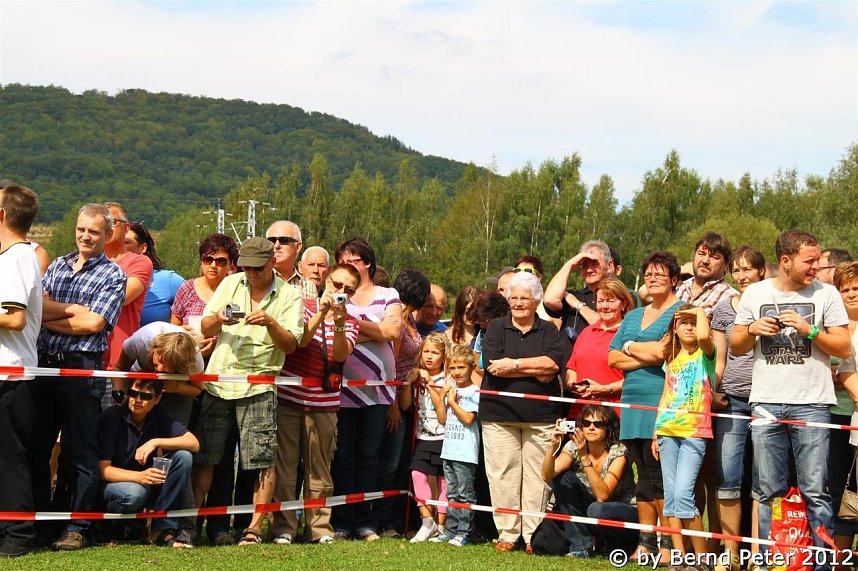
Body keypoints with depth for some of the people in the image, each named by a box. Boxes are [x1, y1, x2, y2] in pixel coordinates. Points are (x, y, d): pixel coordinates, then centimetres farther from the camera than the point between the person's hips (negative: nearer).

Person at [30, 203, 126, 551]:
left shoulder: (112, 276, 0)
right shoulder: (57, 266, 16)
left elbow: (93, 324, -11)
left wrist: (49, 317, -4)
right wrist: (74, 308, -8)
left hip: (81, 369, -5)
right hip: (44, 365, 5)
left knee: (80, 453, 1)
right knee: (36, 447, 9)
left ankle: (76, 529, 8)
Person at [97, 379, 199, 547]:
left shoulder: (159, 415, -2)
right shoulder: (110, 418, -17)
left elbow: (194, 443, -12)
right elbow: (103, 469, -20)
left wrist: (156, 442, -26)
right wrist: (139, 476, -36)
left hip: (149, 482, 5)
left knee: (183, 457, -18)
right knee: (134, 494, -39)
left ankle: (163, 529, -16)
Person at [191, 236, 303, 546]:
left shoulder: (288, 296, 4)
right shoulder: (230, 284, 13)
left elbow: (290, 344, -3)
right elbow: (205, 329, 13)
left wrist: (271, 323, -20)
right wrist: (218, 318, -9)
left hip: (257, 387, -3)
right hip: (217, 382, 3)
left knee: (262, 461, -5)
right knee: (203, 457, 3)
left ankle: (254, 528, 4)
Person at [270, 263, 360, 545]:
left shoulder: (350, 322, 10)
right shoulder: (304, 306, 4)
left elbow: (340, 355, -9)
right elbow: (299, 340, -15)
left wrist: (338, 323, -24)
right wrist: (322, 312, -25)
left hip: (324, 404, 2)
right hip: (289, 397, -2)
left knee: (319, 467, 5)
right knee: (284, 464, 0)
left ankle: (320, 528, 12)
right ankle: (283, 527, 6)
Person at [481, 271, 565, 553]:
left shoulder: (548, 331, 11)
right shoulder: (495, 328, 9)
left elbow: (554, 363, -7)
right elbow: (492, 364, -7)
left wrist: (514, 364, -10)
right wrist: (536, 369, -8)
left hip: (540, 416, 0)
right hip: (499, 414, 0)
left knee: (537, 477, -1)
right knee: (503, 476, -1)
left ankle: (534, 536, 5)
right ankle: (507, 534, 7)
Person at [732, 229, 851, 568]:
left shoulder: (826, 294, 4)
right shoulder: (755, 293, 10)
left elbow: (844, 349, 1)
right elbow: (736, 348, 16)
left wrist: (808, 329, -12)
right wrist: (752, 329, -4)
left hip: (811, 404, -2)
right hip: (766, 403, 2)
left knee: (815, 492, -5)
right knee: (769, 492, 6)